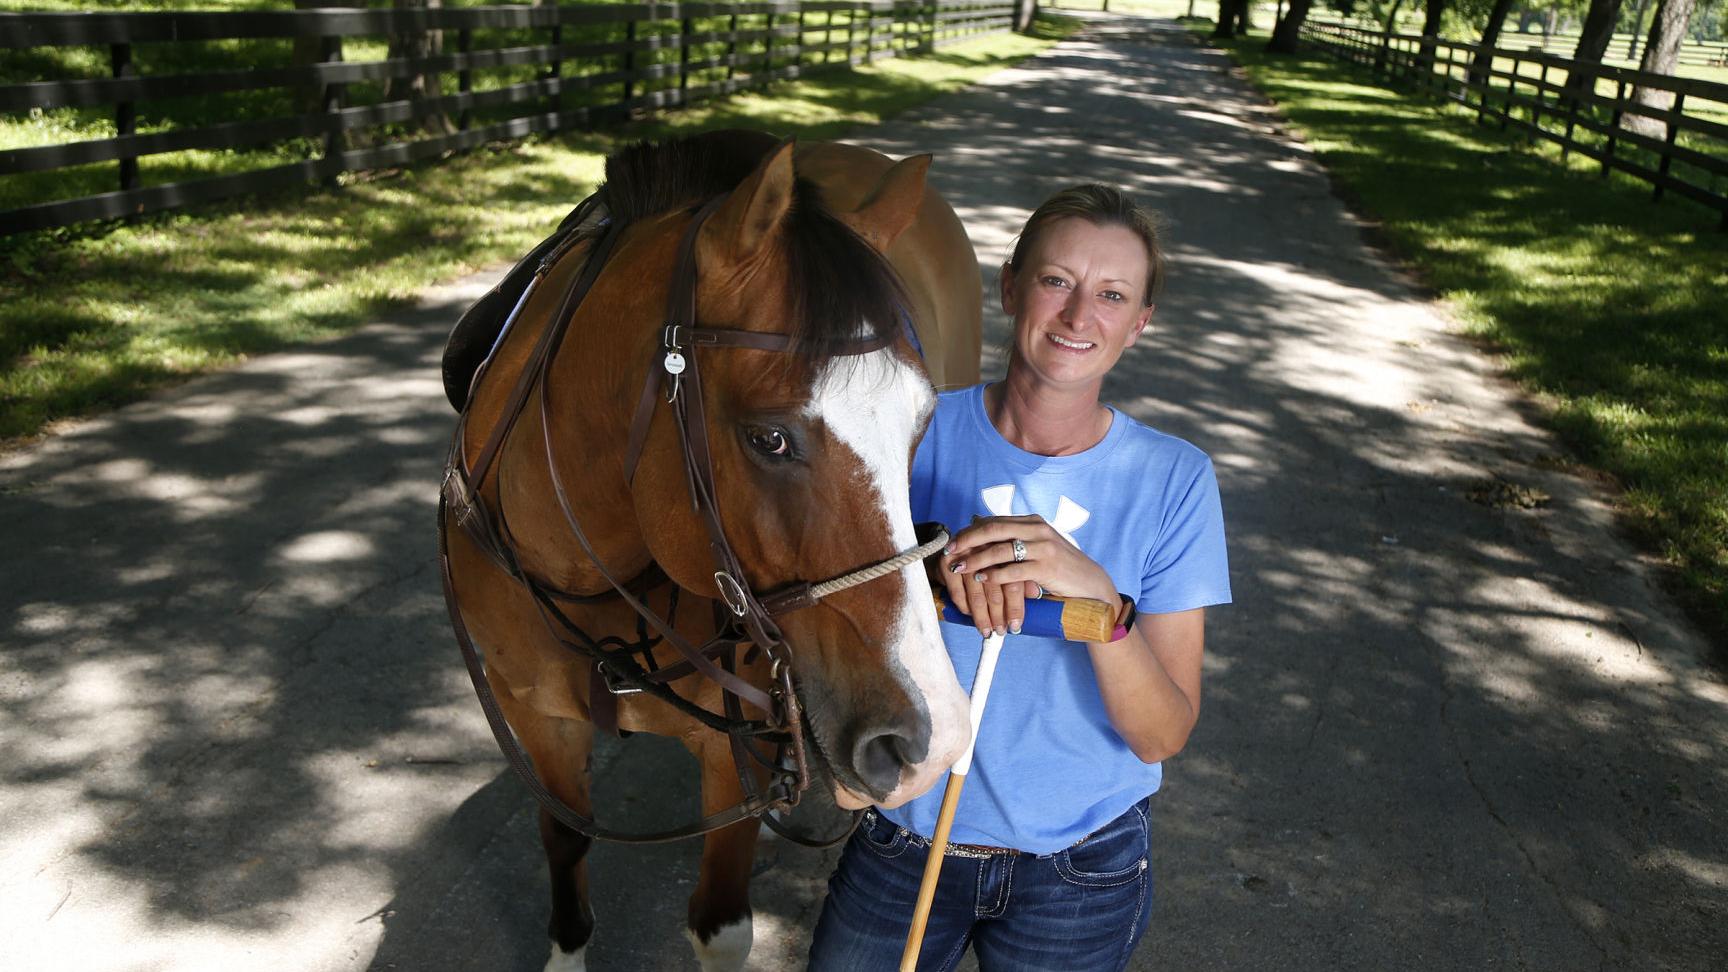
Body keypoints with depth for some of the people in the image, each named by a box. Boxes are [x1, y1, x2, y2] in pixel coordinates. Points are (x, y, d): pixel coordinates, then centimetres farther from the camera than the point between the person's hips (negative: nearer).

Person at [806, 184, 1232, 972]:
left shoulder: (1173, 479, -12)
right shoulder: (921, 432, -12)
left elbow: (1162, 736, -16)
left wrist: (1099, 596, -33)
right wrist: (939, 565, -33)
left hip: (1078, 869, 0)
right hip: (902, 835, 0)